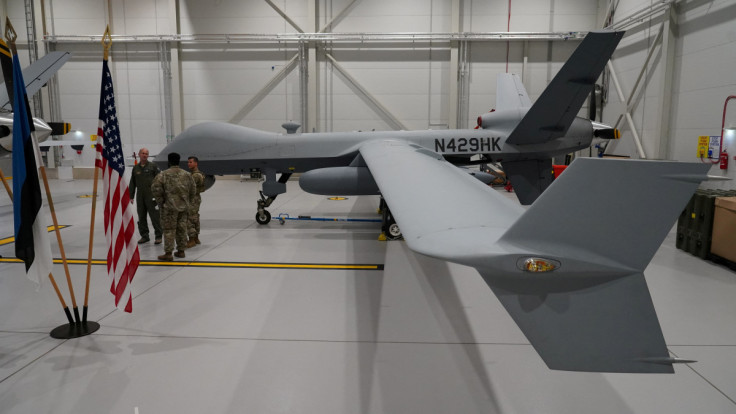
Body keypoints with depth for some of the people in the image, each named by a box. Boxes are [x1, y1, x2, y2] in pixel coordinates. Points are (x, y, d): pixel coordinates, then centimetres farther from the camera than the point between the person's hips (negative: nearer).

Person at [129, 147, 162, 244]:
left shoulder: (153, 166, 0)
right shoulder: (135, 168, 13)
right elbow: (132, 184, 16)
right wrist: (131, 196, 12)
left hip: (152, 195, -4)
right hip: (140, 196, 5)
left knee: (155, 216, -4)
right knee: (141, 217, 8)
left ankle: (158, 236, 3)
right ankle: (144, 235, 19)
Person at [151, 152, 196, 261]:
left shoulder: (164, 174, -8)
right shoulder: (187, 174, 7)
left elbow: (155, 188, -15)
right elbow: (193, 191, 11)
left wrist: (161, 201, -4)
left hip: (169, 207, -5)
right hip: (183, 207, 5)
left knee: (169, 230, -1)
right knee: (182, 229, 13)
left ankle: (168, 253, 1)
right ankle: (181, 251, 21)